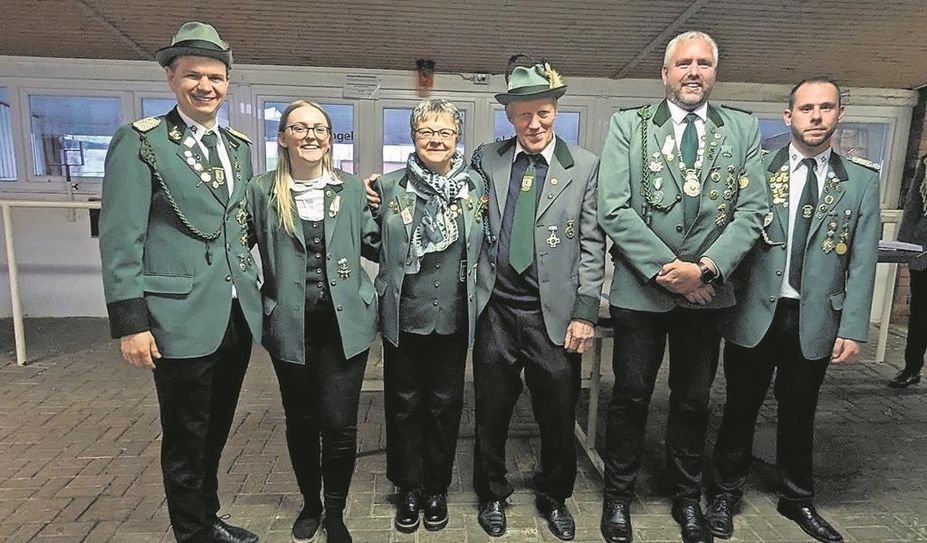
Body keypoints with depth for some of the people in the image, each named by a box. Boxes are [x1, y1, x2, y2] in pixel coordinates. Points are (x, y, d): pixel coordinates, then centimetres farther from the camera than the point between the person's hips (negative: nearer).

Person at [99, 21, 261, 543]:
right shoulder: (139, 141, -6)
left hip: (238, 314, 6)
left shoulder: (239, 145, 12)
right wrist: (130, 321, -13)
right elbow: (120, 238, -10)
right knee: (186, 439, 10)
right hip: (182, 316, -5)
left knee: (216, 431, 20)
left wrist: (256, 287, 13)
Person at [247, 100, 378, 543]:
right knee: (301, 421, 15)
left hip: (345, 322, 0)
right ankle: (310, 504, 38)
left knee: (339, 424, 1)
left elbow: (374, 244, 9)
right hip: (290, 325, 1)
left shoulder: (353, 188, 5)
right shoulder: (261, 190, 2)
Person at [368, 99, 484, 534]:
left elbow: (488, 245, 9)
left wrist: (471, 275, 1)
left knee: (445, 405, 12)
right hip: (403, 318, 0)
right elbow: (375, 245, 10)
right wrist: (400, 269, 1)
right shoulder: (388, 187, -1)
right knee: (404, 405, 11)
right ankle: (409, 490, 32)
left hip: (455, 318, 1)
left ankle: (437, 489, 33)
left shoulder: (476, 186, 1)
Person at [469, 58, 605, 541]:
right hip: (496, 308, 1)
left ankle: (554, 498, 37)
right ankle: (492, 495, 37)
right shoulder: (486, 159, 6)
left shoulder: (584, 166, 1)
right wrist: (471, 289, 0)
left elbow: (592, 243, -1)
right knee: (491, 413, 14)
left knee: (558, 417, 12)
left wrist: (586, 311, -5)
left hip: (555, 312, -1)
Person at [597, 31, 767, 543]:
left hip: (708, 290, 3)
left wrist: (705, 268, -15)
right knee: (631, 396, 9)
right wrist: (665, 268, -15)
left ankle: (687, 499, 37)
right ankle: (618, 497, 30)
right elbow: (613, 209, -10)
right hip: (641, 287, -2)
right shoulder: (628, 125, -2)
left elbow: (751, 211, -1)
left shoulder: (743, 129, 5)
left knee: (693, 400, 16)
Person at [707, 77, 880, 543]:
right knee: (741, 409, 12)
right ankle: (726, 493, 30)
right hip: (754, 314, -2)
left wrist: (853, 329, -3)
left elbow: (862, 263, 2)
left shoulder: (862, 182, 4)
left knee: (799, 416, 17)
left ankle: (797, 499, 38)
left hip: (815, 321, 2)